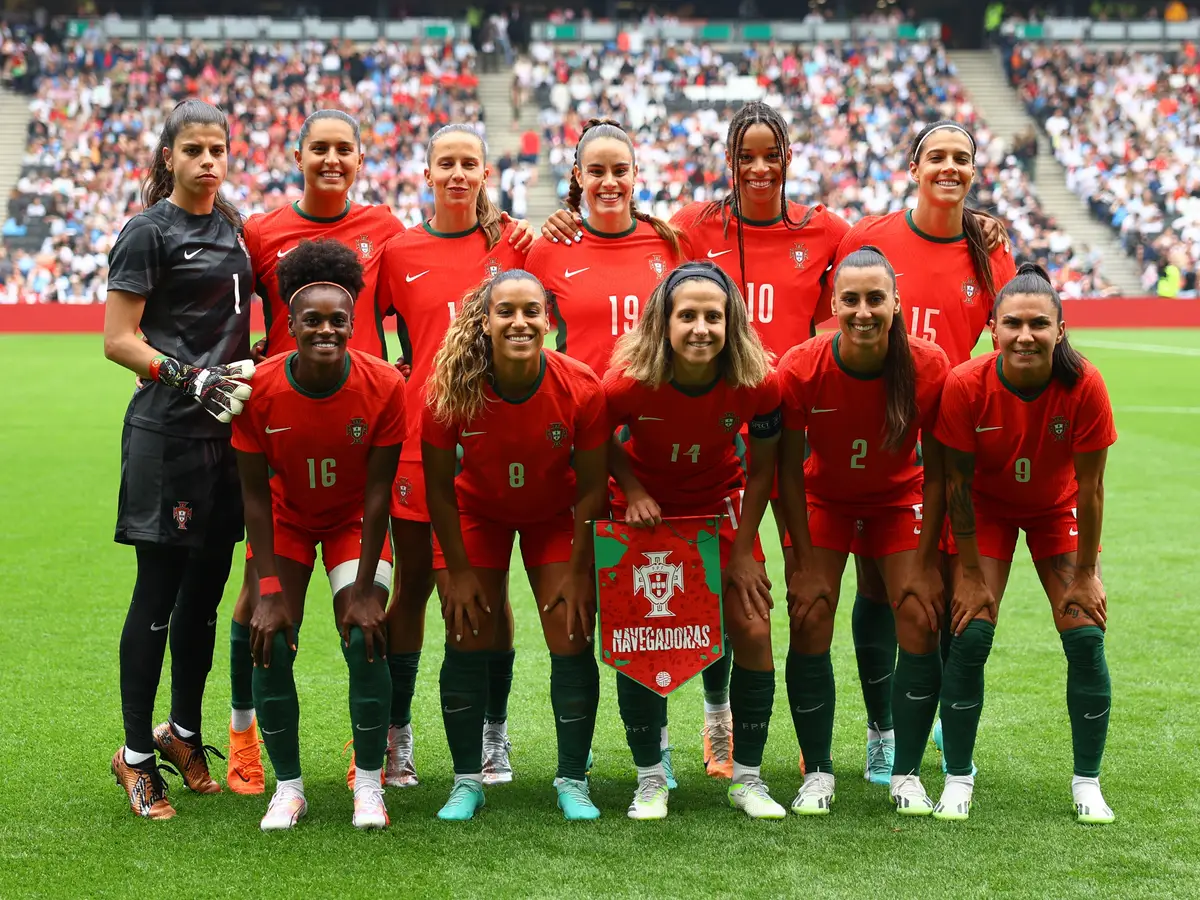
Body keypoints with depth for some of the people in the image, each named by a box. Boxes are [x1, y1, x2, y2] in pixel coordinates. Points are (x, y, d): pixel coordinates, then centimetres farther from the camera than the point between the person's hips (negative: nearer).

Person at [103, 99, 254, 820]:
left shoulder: (233, 227, 15)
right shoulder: (150, 232, -5)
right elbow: (119, 340, -10)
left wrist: (248, 363, 9)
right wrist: (187, 377, -20)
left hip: (228, 430, 6)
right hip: (168, 435, -6)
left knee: (207, 590, 12)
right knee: (160, 592, -3)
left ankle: (184, 732, 27)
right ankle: (136, 753, 7)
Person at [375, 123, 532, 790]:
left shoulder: (512, 242, 4)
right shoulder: (399, 253, 5)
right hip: (421, 437, 0)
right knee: (413, 587, 6)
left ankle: (494, 735, 17)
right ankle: (396, 736, 16)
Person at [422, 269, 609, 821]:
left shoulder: (581, 388, -28)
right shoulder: (451, 389, -28)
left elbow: (591, 487, -14)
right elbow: (439, 485, -14)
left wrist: (578, 570, -11)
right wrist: (458, 570, -11)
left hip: (556, 516, 0)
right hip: (477, 511, 0)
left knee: (572, 641, -6)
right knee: (468, 640, -4)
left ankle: (573, 781, 8)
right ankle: (466, 781, 10)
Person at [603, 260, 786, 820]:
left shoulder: (757, 384, -26)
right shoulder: (629, 383, -29)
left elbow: (761, 468, -9)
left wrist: (743, 550, -8)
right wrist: (632, 491, -20)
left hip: (719, 505, 1)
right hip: (647, 509, -1)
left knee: (753, 630, -7)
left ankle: (747, 778, 10)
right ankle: (651, 780, 13)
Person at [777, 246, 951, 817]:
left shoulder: (930, 367, -25)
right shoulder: (800, 370, -27)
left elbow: (936, 471, -13)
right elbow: (789, 470, -15)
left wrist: (925, 561, -13)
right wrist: (807, 563, -14)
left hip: (899, 501, 1)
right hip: (824, 499, 0)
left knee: (921, 624, -9)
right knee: (810, 626, -10)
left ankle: (907, 774, 5)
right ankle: (817, 773, 4)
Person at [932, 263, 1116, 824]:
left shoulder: (1084, 386, -28)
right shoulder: (966, 385, -29)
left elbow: (1089, 486, -18)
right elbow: (958, 482, -17)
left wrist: (1085, 574, -11)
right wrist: (970, 573, -14)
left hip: (1057, 509, 1)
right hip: (986, 508, -1)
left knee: (1085, 635, -9)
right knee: (971, 635, -12)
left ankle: (1087, 784, 6)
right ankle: (958, 780, 3)